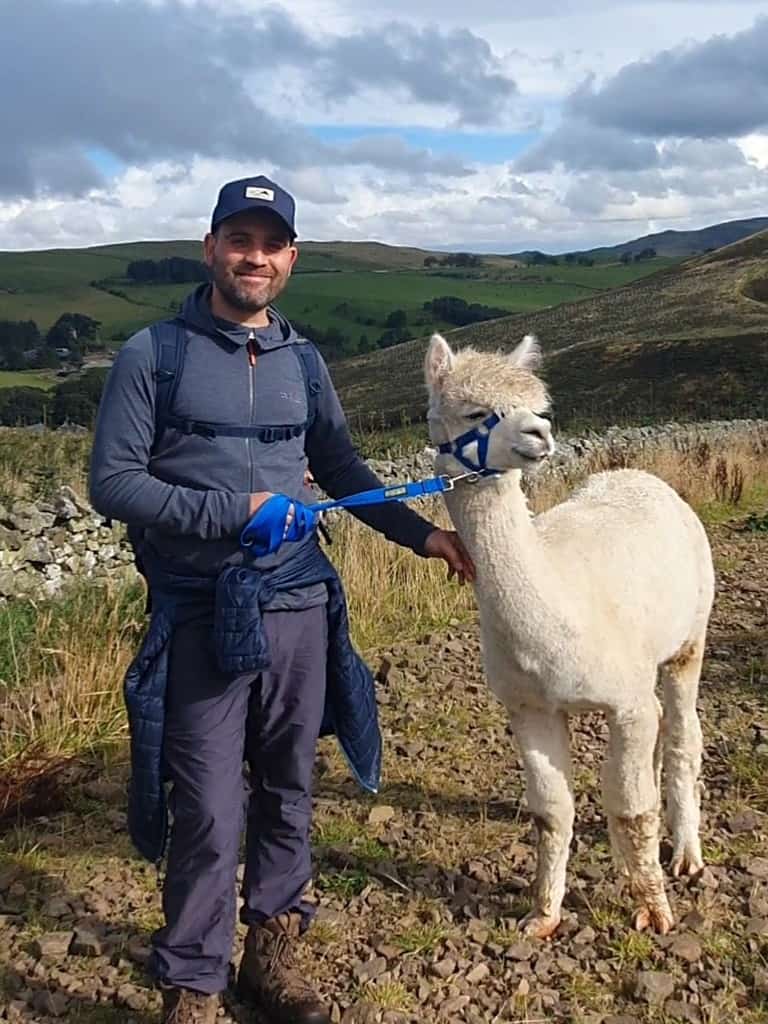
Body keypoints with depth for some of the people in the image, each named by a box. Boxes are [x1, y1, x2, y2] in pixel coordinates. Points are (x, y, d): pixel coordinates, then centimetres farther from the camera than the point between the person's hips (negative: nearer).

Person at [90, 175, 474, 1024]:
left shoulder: (303, 362, 9)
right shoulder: (152, 356, -4)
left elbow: (339, 468, 19)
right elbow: (111, 482, -8)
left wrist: (421, 535, 13)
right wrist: (232, 511, -15)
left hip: (299, 607, 5)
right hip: (202, 618, -4)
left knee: (287, 794, 14)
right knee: (209, 815, 0)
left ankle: (272, 952, 33)